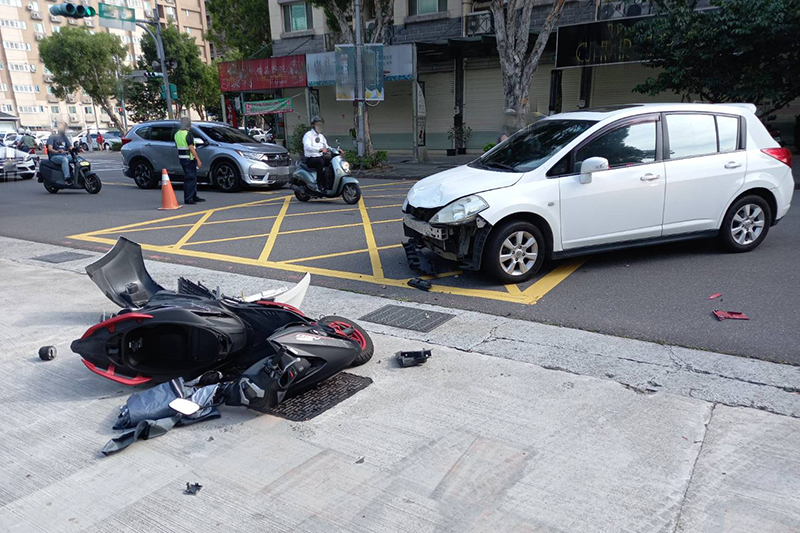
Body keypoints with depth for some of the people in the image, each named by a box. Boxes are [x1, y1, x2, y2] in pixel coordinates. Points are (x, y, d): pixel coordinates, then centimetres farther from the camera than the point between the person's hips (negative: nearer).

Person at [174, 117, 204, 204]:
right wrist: (198, 160, -19)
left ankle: (194, 196, 22)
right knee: (189, 178, -6)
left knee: (193, 177, 16)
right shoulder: (188, 134, -15)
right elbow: (191, 148, -19)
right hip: (189, 158, -9)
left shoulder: (177, 134, 12)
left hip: (181, 158, 9)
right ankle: (188, 199, -6)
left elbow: (178, 146, 18)